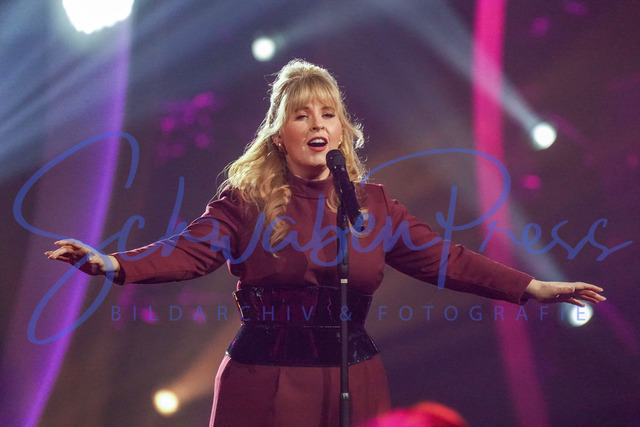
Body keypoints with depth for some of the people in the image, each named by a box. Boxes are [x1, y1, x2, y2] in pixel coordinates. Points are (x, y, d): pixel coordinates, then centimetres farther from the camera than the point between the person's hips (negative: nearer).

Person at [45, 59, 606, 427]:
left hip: (351, 381, 2)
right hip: (265, 381, -2)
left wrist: (531, 288, -6)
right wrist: (115, 264, -31)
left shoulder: (372, 204, 7)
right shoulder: (245, 201, -1)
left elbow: (442, 257, 3)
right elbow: (190, 250, -13)